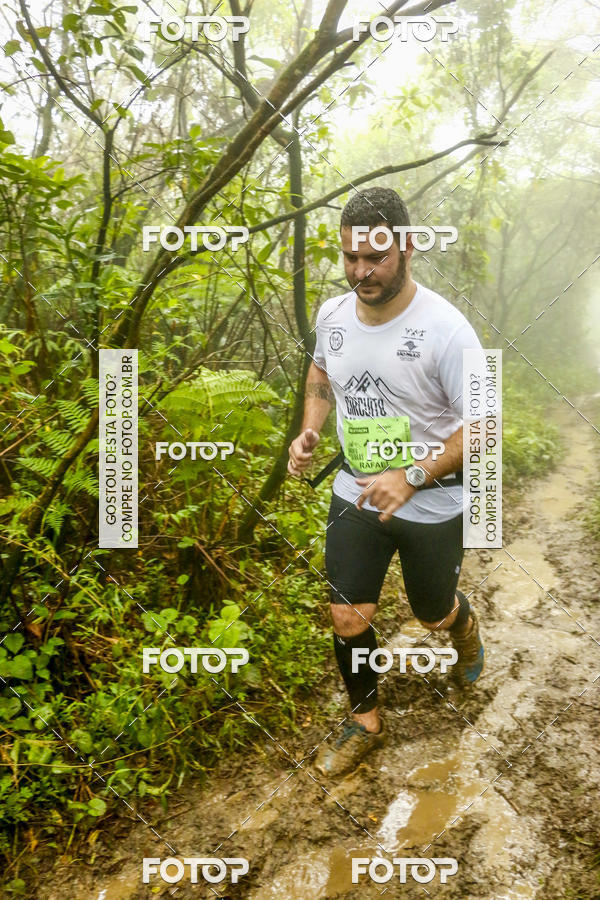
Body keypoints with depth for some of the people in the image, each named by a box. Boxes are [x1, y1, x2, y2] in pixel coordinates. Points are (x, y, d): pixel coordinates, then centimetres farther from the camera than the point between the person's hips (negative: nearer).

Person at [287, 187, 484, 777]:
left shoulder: (445, 330, -24)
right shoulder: (332, 315, -6)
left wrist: (412, 477, -32)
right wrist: (309, 429, -3)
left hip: (431, 505, -3)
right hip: (356, 495, 4)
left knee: (434, 616, 17)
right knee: (348, 618, 3)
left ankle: (462, 625, 57)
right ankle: (365, 721, 30)